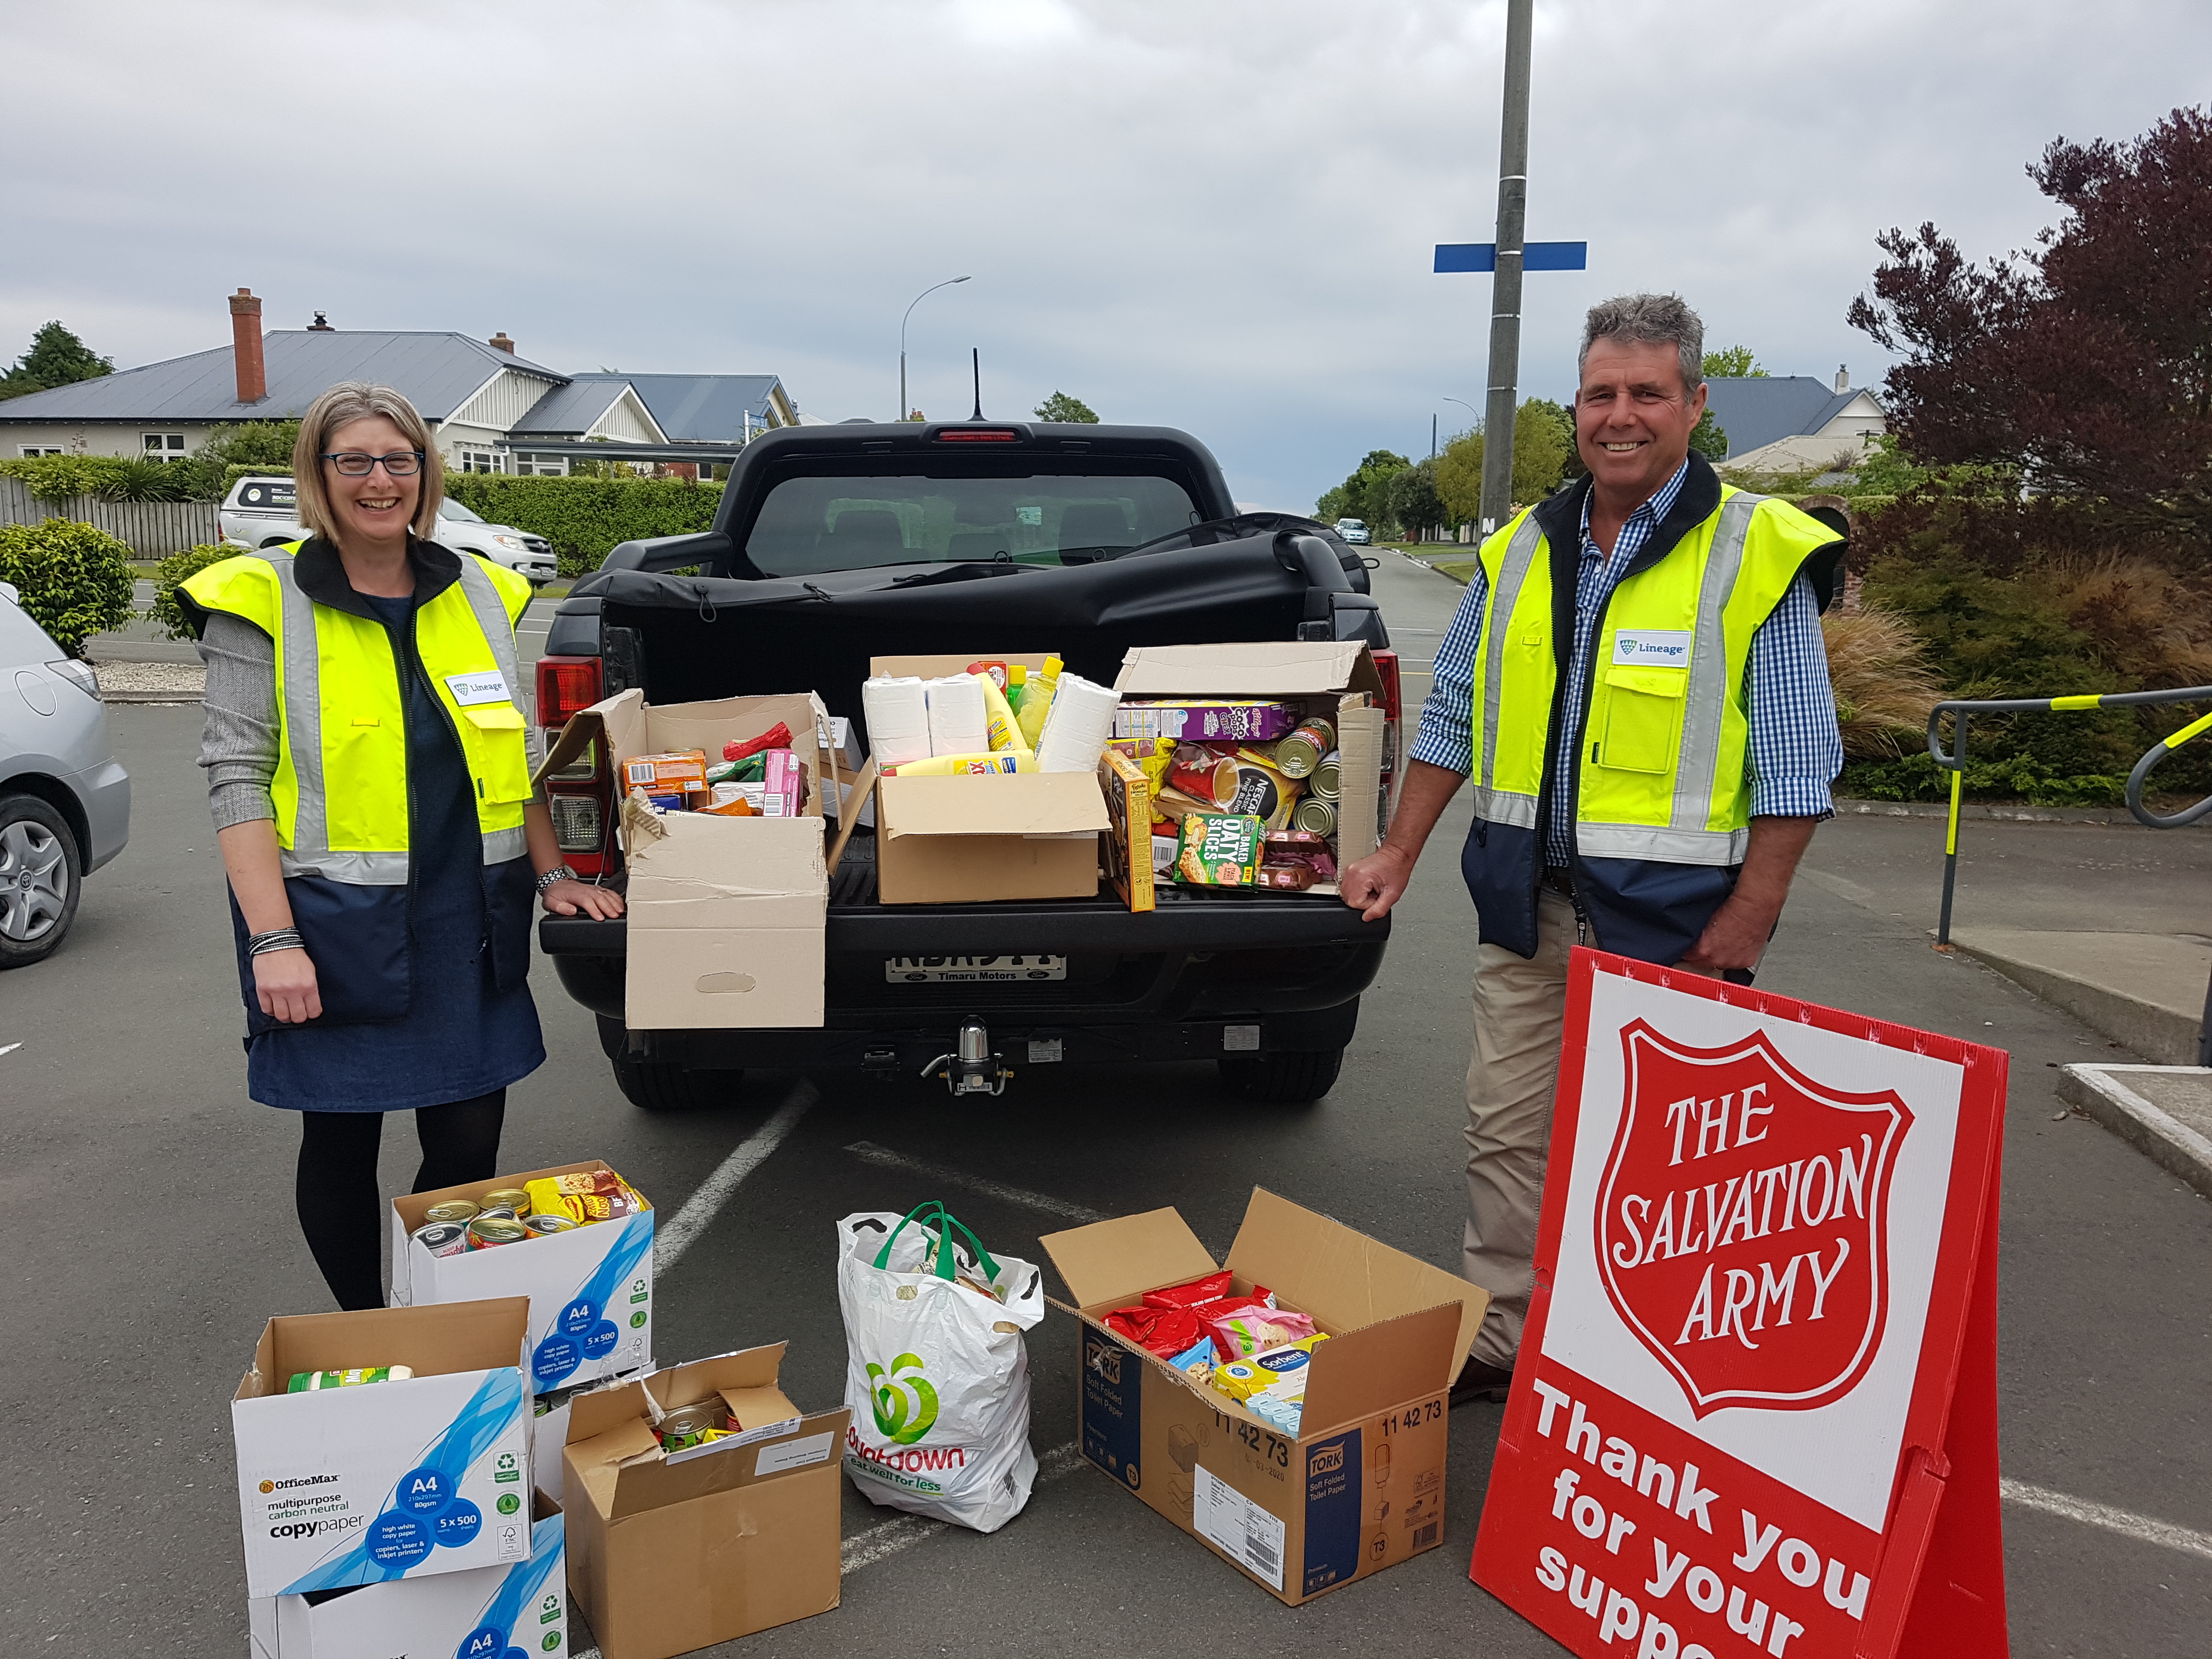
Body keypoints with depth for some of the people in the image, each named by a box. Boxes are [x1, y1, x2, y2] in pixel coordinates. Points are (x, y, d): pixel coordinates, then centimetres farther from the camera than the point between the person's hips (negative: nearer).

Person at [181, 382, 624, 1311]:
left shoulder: (479, 593, 9)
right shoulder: (263, 602, -3)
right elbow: (236, 779, -7)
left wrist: (551, 876, 8)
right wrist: (272, 937, -14)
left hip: (466, 920, 3)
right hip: (332, 921, -3)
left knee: (470, 1144, 6)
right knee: (341, 1140, 9)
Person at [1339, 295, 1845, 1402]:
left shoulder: (1762, 555, -5)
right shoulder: (1520, 553, 9)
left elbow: (1798, 761, -6)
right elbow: (1452, 719, 16)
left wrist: (1750, 914, -12)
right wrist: (1399, 854, 11)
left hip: (1671, 914, -5)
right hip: (1527, 903, 5)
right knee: (1507, 1128, 11)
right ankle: (1496, 1341, 25)